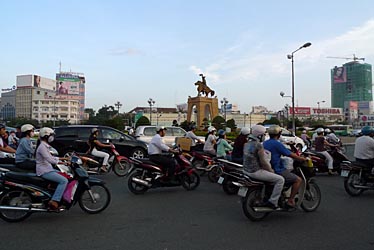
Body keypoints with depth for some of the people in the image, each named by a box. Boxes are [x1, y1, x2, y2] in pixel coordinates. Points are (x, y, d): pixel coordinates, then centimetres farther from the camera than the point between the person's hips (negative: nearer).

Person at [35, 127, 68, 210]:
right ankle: (54, 201, -24)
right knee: (64, 181, -21)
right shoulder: (42, 146, -17)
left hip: (47, 169, 11)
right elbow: (49, 159, -26)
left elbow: (50, 157, 24)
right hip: (44, 171, -11)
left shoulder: (45, 146, 15)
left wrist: (61, 158, 15)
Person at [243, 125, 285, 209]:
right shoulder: (258, 145, -19)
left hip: (246, 170, 10)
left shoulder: (247, 144, 8)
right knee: (280, 179, -5)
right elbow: (263, 162, -18)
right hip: (256, 172, -10)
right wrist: (271, 170, -1)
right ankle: (272, 202, -4)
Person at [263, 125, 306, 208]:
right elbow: (291, 155, -14)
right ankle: (290, 200, -3)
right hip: (277, 170, -9)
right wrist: (303, 158, -1)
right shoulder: (277, 144, -17)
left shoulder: (265, 143, 8)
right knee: (298, 180, -3)